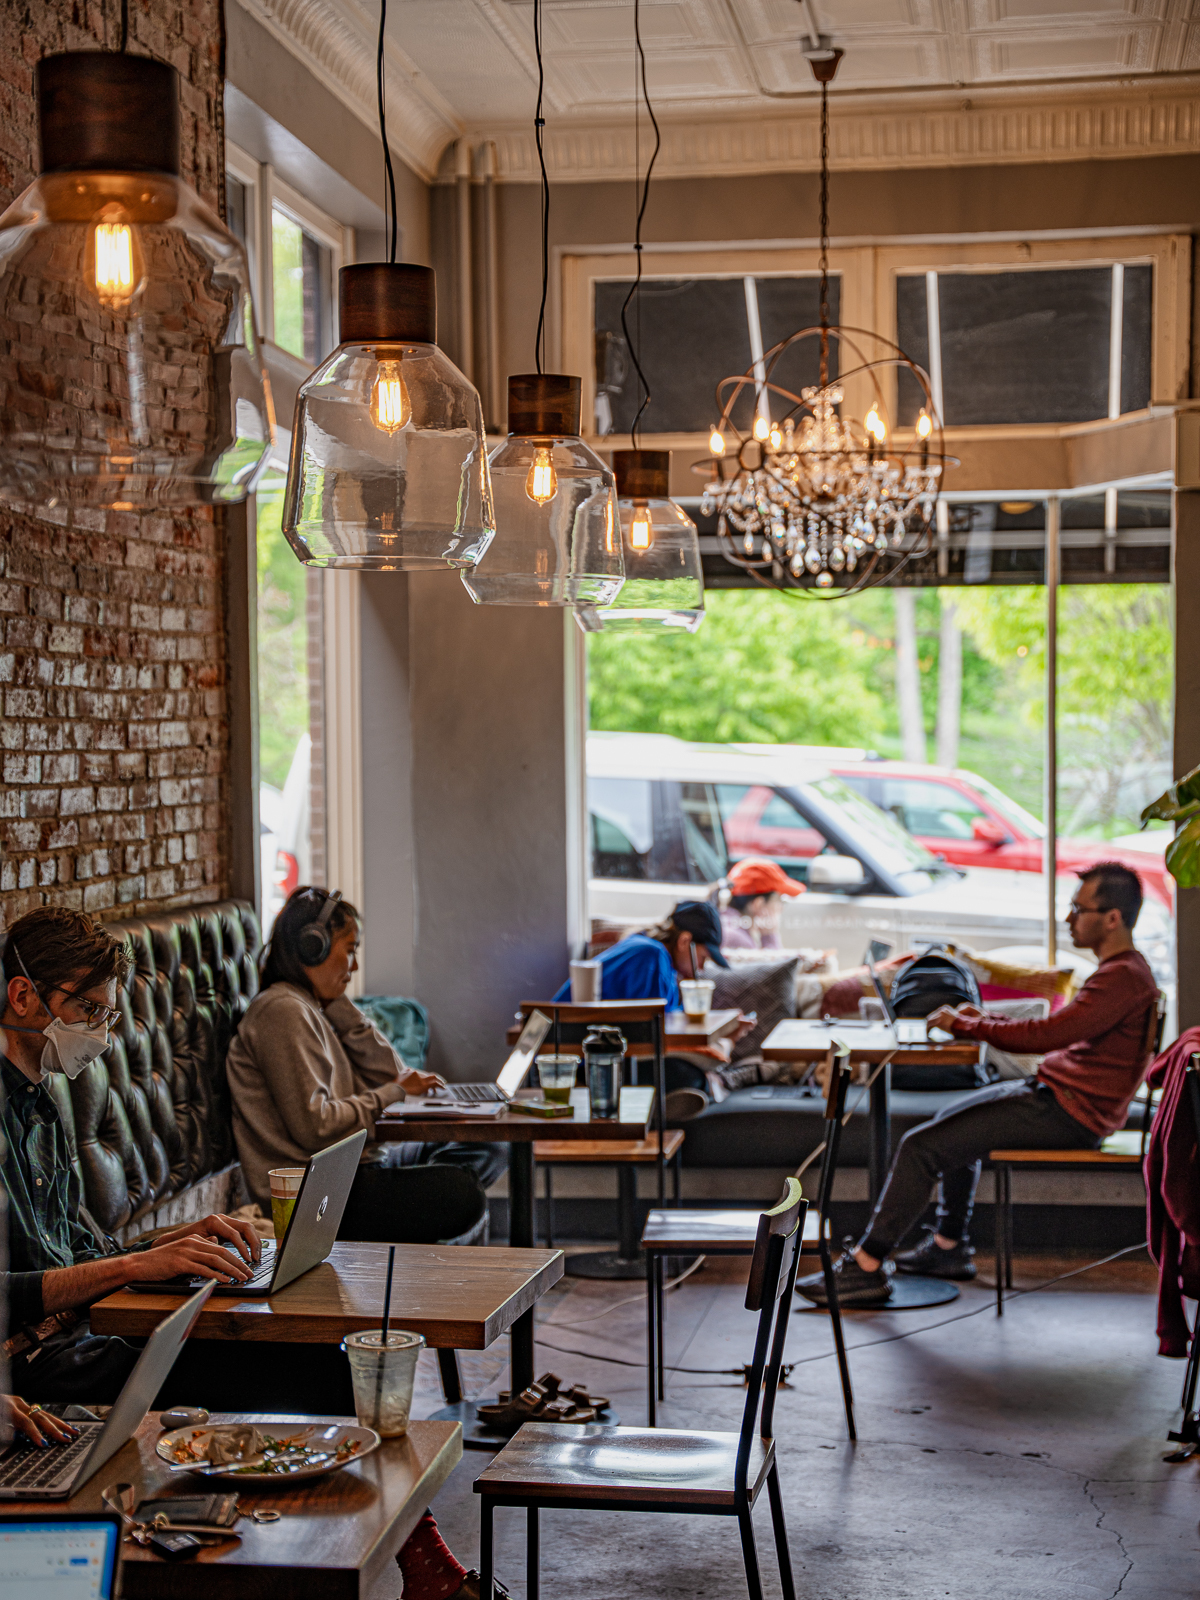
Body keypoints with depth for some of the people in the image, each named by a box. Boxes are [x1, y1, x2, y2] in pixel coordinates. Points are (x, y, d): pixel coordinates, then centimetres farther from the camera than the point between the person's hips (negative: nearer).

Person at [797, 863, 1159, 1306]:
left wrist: (964, 1025, -16)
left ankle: (866, 1267, -5)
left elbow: (1047, 1035, -27)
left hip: (1066, 1113, -11)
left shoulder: (1124, 978, -22)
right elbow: (1061, 1033, 18)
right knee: (952, 1123, 27)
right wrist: (986, 1020, 8)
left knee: (922, 1145, -12)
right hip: (1056, 1089, 11)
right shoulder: (1119, 970, 12)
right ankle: (950, 1247, 30)